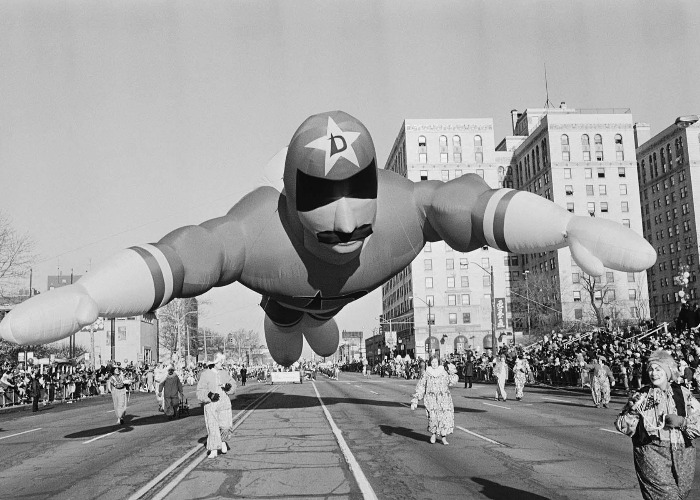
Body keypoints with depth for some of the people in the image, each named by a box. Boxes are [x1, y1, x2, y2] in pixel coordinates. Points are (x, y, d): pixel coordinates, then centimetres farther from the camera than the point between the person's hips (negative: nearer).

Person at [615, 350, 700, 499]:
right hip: (652, 454, -3)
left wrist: (683, 422, -15)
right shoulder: (642, 396, 1)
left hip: (682, 455, 3)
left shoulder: (683, 394, 4)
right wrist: (632, 409, -18)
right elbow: (623, 427, -2)